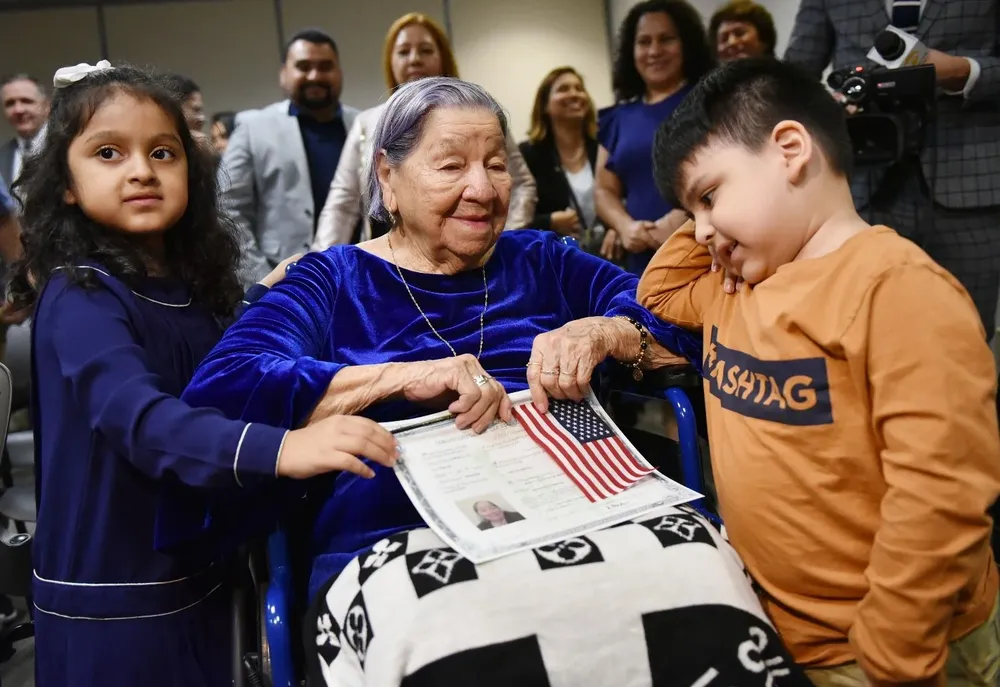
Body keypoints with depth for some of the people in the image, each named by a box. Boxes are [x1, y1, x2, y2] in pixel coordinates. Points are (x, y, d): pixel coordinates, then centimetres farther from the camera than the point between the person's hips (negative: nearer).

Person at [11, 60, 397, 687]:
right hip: (112, 604, -7)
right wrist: (279, 449, -50)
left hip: (200, 577, 7)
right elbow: (136, 415, -36)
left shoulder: (188, 287, 4)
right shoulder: (80, 296, -19)